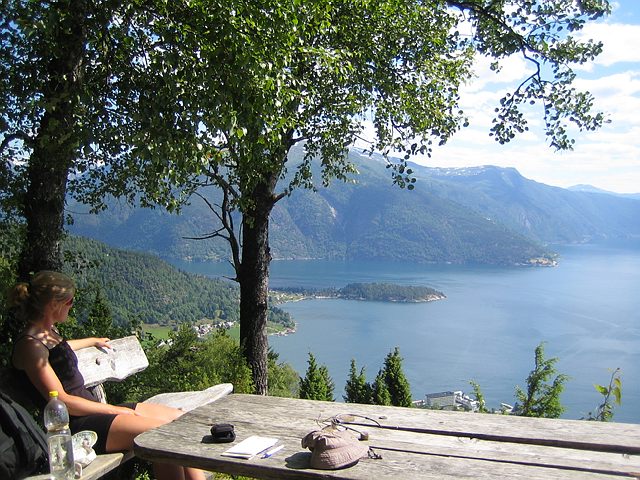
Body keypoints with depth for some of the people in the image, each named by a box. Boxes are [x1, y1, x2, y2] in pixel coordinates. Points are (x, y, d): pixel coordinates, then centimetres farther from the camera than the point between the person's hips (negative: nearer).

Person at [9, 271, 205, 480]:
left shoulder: (48, 332, 14)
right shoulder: (30, 345, -15)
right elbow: (61, 400, -19)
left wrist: (93, 341, 56)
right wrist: (115, 410, -14)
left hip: (92, 411, 10)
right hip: (74, 425, -10)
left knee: (178, 417, -1)